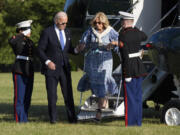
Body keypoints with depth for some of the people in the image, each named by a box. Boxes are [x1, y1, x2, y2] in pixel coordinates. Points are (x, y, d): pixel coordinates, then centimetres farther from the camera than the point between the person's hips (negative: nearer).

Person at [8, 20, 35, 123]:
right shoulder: (17, 39, -6)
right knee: (19, 96, -6)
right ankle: (19, 119, -3)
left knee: (27, 96, 8)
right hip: (19, 71, -7)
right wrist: (23, 35, -19)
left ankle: (24, 119, 14)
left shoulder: (30, 42, 15)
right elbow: (11, 41, -30)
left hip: (29, 71, 7)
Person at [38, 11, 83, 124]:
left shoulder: (67, 32, 10)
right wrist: (47, 61, -19)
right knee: (52, 95, 1)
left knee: (68, 94, 3)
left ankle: (72, 118, 8)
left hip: (65, 68, 4)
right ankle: (53, 118, 12)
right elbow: (40, 50, -6)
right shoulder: (47, 32, -7)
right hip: (51, 67, -4)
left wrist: (76, 50, -4)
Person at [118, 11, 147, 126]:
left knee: (129, 97, -3)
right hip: (139, 67, 7)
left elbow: (125, 55, -20)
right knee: (138, 96, 13)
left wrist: (127, 74, -18)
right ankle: (138, 122, 18)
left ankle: (129, 124, -2)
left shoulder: (122, 36, -16)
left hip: (129, 68, -7)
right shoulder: (137, 32, 4)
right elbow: (145, 37, 30)